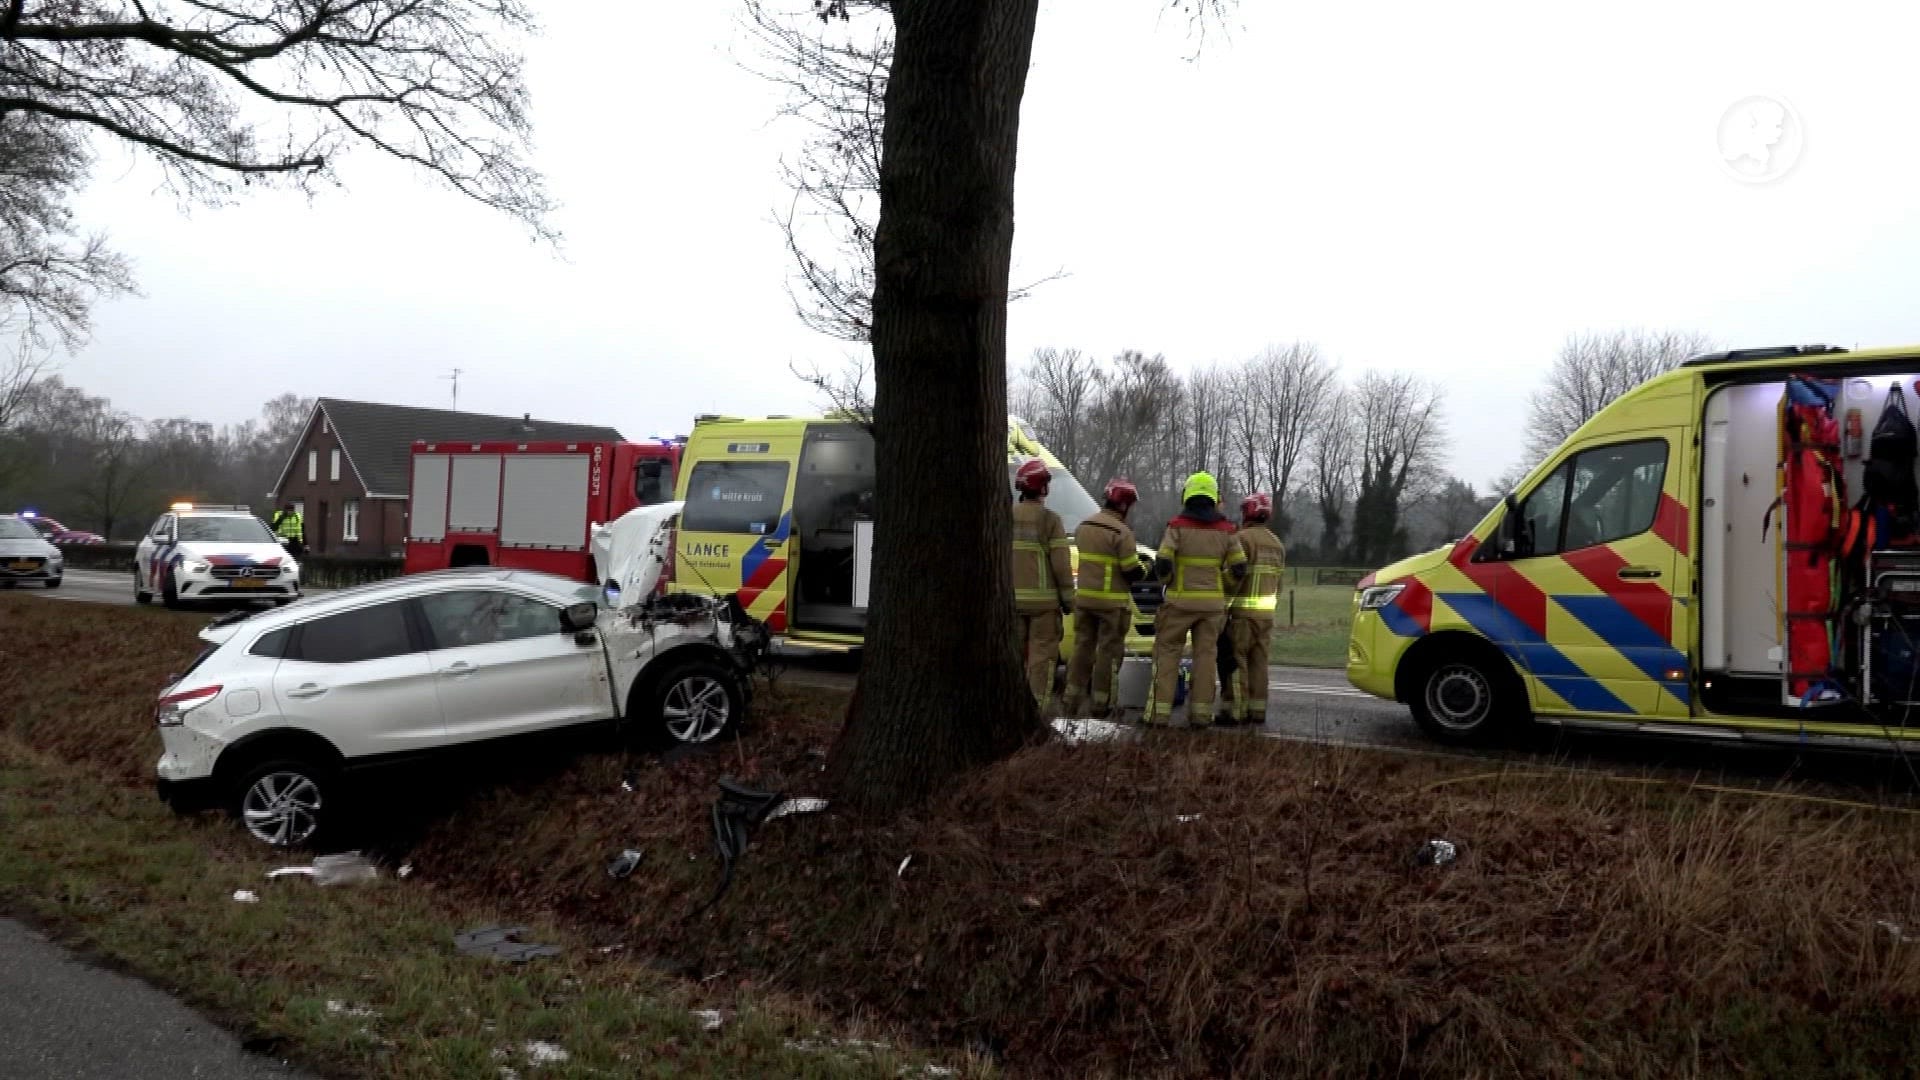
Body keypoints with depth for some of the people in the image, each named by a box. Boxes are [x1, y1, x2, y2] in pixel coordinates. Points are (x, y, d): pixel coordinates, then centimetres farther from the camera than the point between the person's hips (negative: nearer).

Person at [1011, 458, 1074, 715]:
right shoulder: (1050, 520, -10)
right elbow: (1061, 563, -11)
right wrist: (1068, 598, -2)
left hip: (1012, 598, 5)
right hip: (1043, 599, -5)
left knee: (1013, 652, 12)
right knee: (1041, 653, 0)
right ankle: (1039, 706, -1)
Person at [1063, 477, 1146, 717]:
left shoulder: (1083, 527, 8)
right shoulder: (1121, 532, -15)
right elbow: (1132, 572, -15)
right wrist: (1144, 569, 7)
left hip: (1083, 598, 6)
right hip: (1112, 602, -6)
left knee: (1082, 647, 13)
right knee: (1108, 652, 2)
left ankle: (1073, 700, 14)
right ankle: (1101, 703, 6)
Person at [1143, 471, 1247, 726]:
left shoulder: (1177, 526, -8)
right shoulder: (1225, 530, 2)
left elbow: (1162, 564, -14)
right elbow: (1239, 569, 0)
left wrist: (1168, 580, 5)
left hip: (1180, 601, -3)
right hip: (1213, 602, 3)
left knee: (1167, 654, 4)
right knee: (1204, 656, 8)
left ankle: (1160, 712, 0)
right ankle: (1201, 713, 8)